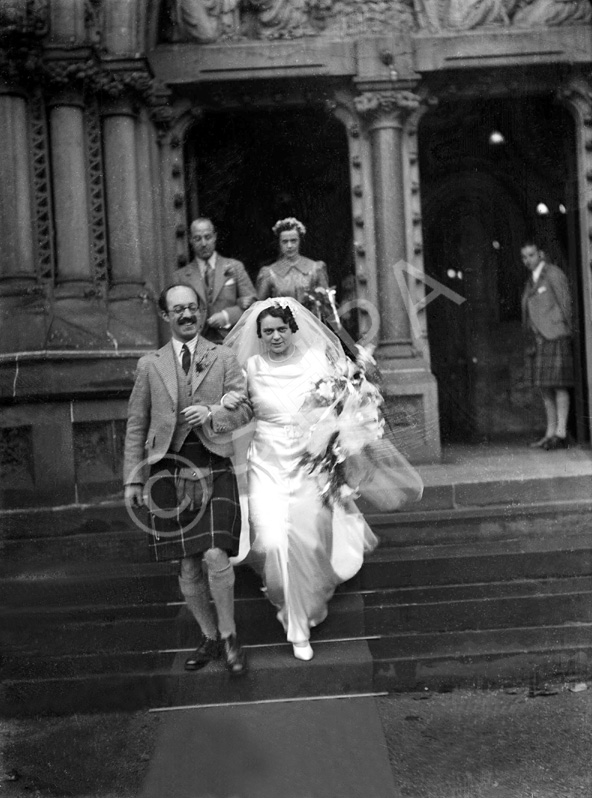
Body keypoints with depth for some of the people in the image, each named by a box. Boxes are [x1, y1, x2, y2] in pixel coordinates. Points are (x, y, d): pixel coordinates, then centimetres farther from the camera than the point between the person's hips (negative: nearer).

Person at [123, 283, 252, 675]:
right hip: (169, 471, 2)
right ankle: (210, 637, 25)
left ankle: (229, 635, 6)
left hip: (214, 469, -1)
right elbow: (136, 426, 11)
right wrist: (133, 479, 6)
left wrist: (212, 413, -16)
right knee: (188, 568, 5)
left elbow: (244, 409, 4)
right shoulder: (150, 365, 10)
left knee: (215, 556, -15)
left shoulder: (224, 358, 8)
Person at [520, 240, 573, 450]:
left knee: (558, 385, -8)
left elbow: (565, 304, -7)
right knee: (545, 387, 7)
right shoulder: (532, 281, 20)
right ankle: (550, 434, 11)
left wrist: (565, 334, -7)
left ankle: (561, 434, -9)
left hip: (555, 337, -8)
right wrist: (533, 341, 10)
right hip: (539, 339, 8)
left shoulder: (554, 274, -5)